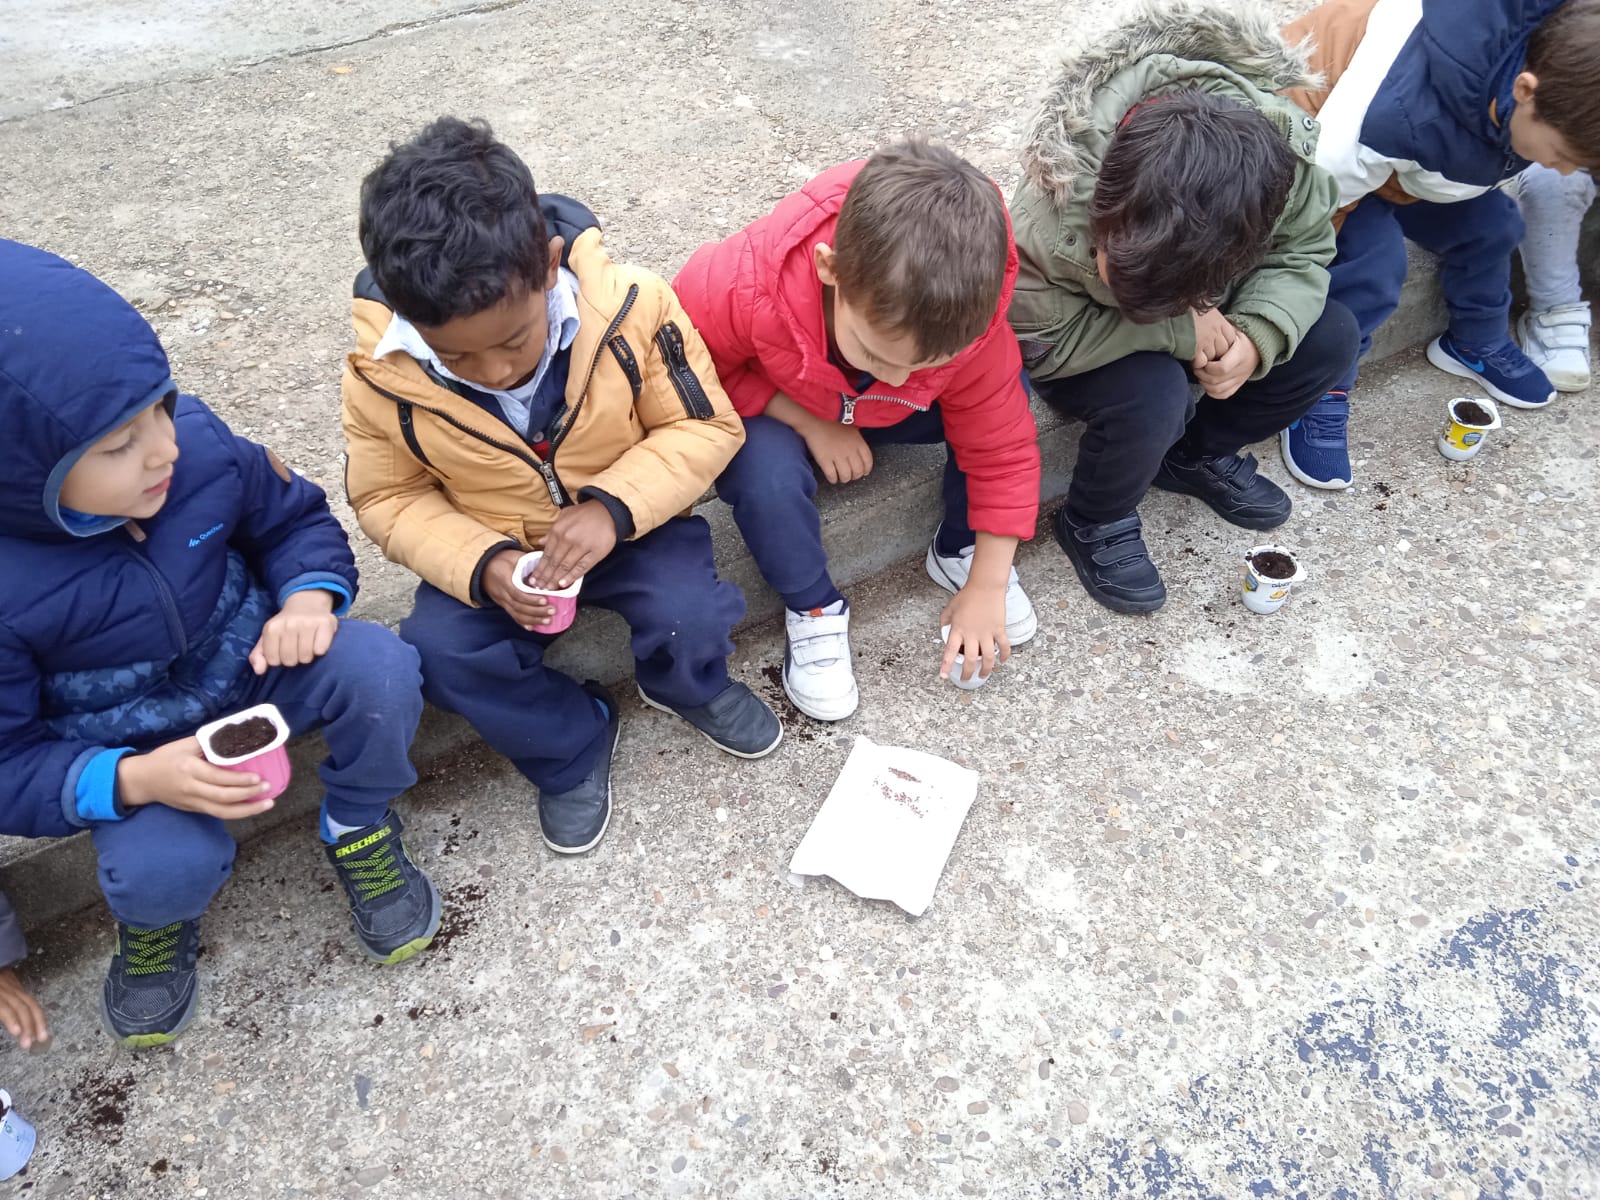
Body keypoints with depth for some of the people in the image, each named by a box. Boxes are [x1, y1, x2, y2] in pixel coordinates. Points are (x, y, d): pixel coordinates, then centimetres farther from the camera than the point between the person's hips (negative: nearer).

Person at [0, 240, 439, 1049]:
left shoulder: (198, 444, -20)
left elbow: (296, 521, -2)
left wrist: (309, 600, -23)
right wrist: (138, 780, -31)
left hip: (255, 671, 2)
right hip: (132, 754, -1)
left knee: (376, 667, -29)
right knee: (163, 869, -31)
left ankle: (359, 829, 2)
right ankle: (155, 918, 11)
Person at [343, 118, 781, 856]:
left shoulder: (629, 306, -24)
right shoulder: (380, 369, -20)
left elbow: (705, 427, -14)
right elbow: (388, 497, -6)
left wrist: (614, 505, -29)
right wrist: (480, 564, -24)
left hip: (630, 525, -1)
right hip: (494, 551, 2)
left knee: (686, 611, -27)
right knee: (437, 653, -22)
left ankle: (688, 686, 13)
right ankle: (572, 745, 8)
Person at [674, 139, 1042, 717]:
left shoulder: (969, 324, -31)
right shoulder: (741, 287, -40)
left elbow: (1003, 451, -19)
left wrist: (987, 588, -17)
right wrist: (808, 419, -28)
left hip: (880, 415, 2)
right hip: (770, 410, -2)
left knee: (1007, 399, -23)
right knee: (765, 469, -37)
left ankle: (959, 551, 1)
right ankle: (812, 608, -8)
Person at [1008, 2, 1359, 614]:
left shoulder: (1282, 156, -30)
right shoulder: (1046, 225, -39)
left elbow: (1301, 252, -12)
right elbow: (1039, 342, -25)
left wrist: (1256, 336, -32)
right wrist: (1175, 332, -33)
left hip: (1200, 316, 5)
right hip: (1078, 346, -4)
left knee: (1330, 335, -11)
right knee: (1154, 397, -33)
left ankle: (1198, 453, 10)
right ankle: (1093, 522, -3)